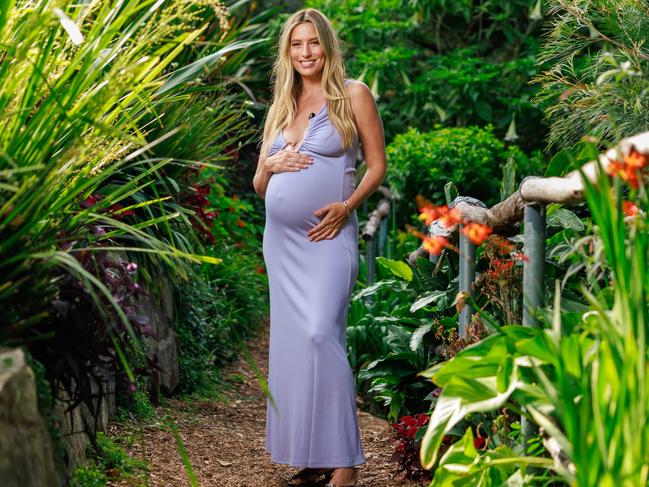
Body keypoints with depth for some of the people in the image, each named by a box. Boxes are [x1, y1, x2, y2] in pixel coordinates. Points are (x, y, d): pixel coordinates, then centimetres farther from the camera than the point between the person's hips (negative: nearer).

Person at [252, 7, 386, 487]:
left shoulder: (353, 95, 2)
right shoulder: (281, 107, 16)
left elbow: (377, 164, 0)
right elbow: (258, 185, 19)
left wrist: (347, 205, -15)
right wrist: (271, 164, -4)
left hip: (327, 237, -6)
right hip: (281, 239, 6)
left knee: (321, 335, -19)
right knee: (291, 341, 4)